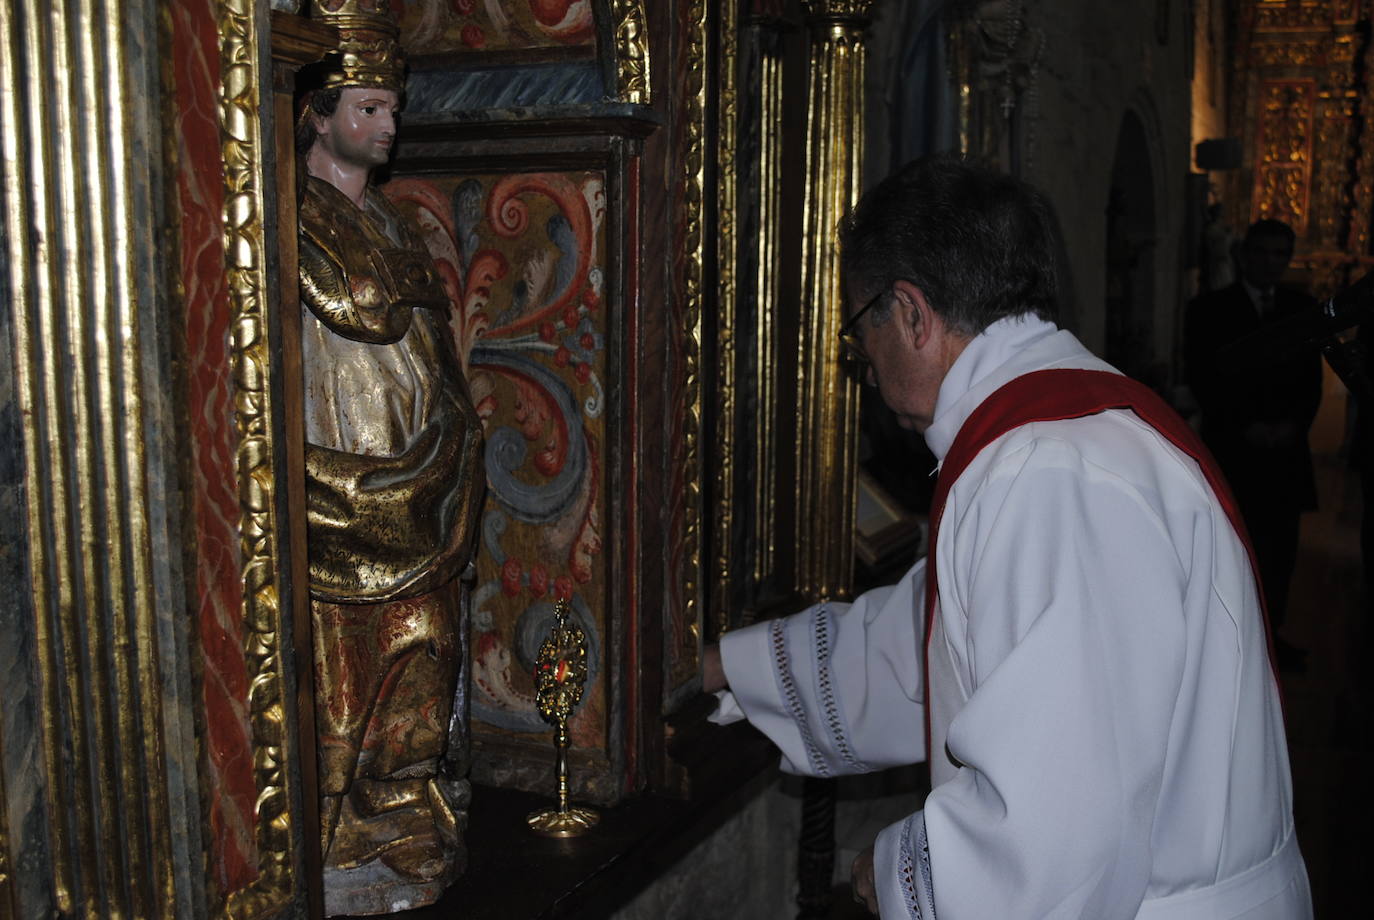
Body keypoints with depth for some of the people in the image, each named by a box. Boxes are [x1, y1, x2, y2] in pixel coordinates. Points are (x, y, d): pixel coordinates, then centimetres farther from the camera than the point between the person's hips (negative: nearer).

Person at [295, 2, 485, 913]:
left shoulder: (385, 218, 18)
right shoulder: (300, 220, -8)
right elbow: (357, 312, -22)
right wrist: (420, 286, -6)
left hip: (418, 486, 8)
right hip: (345, 482, -8)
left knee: (418, 654, 14)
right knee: (348, 663, -1)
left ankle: (407, 818, 28)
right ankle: (347, 846, 12)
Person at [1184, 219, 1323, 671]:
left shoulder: (1303, 308, 12)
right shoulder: (1209, 310, 1)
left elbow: (1312, 378, 11)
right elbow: (1201, 379, -3)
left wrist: (1294, 424, -6)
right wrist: (1244, 426, -11)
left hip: (1285, 447, 3)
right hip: (1231, 447, -3)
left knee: (1279, 549, 3)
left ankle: (1269, 632, 15)